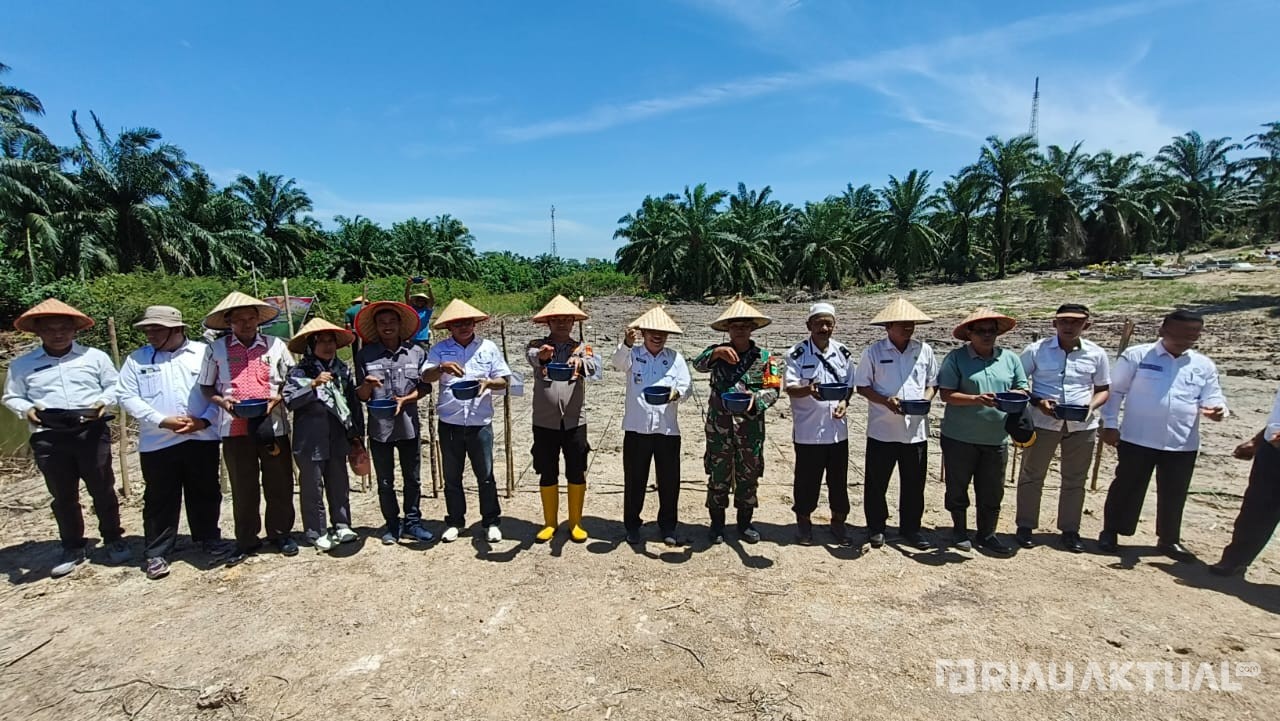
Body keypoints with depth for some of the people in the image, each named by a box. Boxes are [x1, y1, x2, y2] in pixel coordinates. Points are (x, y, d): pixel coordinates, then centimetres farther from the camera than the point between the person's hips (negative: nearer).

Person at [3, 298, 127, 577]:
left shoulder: (95, 356, 6)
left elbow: (114, 385, 9)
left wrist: (103, 401, -10)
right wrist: (26, 409, -8)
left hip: (92, 431, -1)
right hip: (48, 437, 1)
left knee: (102, 489, 5)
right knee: (63, 495, 9)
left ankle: (114, 540, 20)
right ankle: (72, 548, 23)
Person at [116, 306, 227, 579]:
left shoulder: (204, 352, 3)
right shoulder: (137, 359, 6)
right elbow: (126, 396, -1)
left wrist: (205, 420, -13)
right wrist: (162, 420, -13)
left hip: (202, 438, 0)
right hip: (157, 442, 0)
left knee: (206, 493, 11)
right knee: (160, 499, 7)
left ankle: (209, 538, 28)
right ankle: (157, 552, 20)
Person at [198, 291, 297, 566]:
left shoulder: (275, 345, 3)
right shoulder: (216, 349, 3)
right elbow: (206, 387, 9)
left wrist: (277, 398, -11)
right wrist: (222, 401, -10)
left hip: (273, 425, 0)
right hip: (235, 428, 0)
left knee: (279, 484, 8)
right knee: (243, 488, 10)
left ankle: (281, 534, 24)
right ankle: (246, 541, 23)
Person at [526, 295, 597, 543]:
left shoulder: (581, 348, 2)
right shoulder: (537, 345, 1)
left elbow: (594, 366, -19)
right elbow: (531, 355, -23)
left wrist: (580, 362, -43)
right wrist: (541, 355, -48)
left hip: (574, 422, 0)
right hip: (544, 423, 0)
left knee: (576, 474, 8)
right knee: (547, 474, 11)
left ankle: (575, 523, 24)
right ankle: (550, 523, 28)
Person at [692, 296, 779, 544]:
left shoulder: (764, 357, 4)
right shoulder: (717, 352, 4)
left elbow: (773, 390, -2)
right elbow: (698, 364, -15)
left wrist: (756, 399, -22)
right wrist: (716, 353, -33)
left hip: (751, 427, 1)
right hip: (719, 426, -1)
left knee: (748, 476, 11)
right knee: (718, 475, 7)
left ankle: (745, 523, 27)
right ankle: (717, 523, 23)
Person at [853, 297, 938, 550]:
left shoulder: (924, 350, 4)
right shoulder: (873, 352, -4)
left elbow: (933, 383, 12)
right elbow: (862, 386, -2)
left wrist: (926, 398, -8)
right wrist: (885, 400, -17)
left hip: (916, 429, 3)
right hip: (882, 429, -2)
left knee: (914, 483, 11)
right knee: (876, 482, 8)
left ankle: (910, 529, 28)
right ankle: (876, 527, 25)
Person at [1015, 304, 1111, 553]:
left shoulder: (1097, 354, 1)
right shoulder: (1036, 350, -6)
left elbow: (1103, 390, 10)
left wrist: (1091, 406, -11)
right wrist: (1037, 401, -16)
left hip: (1082, 426, 2)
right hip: (1042, 423, -2)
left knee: (1075, 480, 12)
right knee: (1031, 476, 7)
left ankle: (1070, 530, 26)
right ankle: (1025, 526, 19)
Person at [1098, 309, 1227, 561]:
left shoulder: (1204, 366, 7)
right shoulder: (1136, 356, -5)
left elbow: (1213, 398, 10)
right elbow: (1114, 391, -2)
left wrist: (1216, 410, -16)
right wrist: (1110, 424, -7)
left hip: (1183, 444, 4)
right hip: (1137, 439, -3)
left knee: (1173, 494, 15)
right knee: (1127, 488, 7)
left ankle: (1169, 539, 32)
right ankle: (1110, 532, 21)